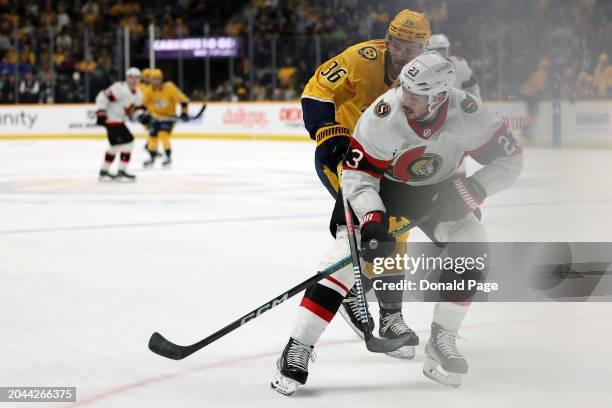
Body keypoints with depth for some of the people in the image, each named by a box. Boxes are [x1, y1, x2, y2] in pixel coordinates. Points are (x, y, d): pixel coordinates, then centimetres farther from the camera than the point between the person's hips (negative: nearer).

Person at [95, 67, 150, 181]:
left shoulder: (137, 94, 7)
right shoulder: (120, 88, -22)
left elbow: (137, 109, 16)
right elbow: (103, 96, -24)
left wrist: (143, 115, -5)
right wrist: (101, 112, -28)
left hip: (119, 120, 11)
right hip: (111, 119, -11)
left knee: (115, 145, 22)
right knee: (128, 141, -15)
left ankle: (104, 171, 36)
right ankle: (121, 172, -13)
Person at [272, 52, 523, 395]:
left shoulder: (469, 114, -28)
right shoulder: (382, 116, -34)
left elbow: (509, 159, -17)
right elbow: (357, 174, -26)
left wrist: (472, 190, -30)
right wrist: (371, 219, -41)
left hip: (437, 187, 3)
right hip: (380, 183, -3)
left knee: (472, 247, -15)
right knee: (349, 253, -20)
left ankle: (442, 342, 3)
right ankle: (297, 351, -17)